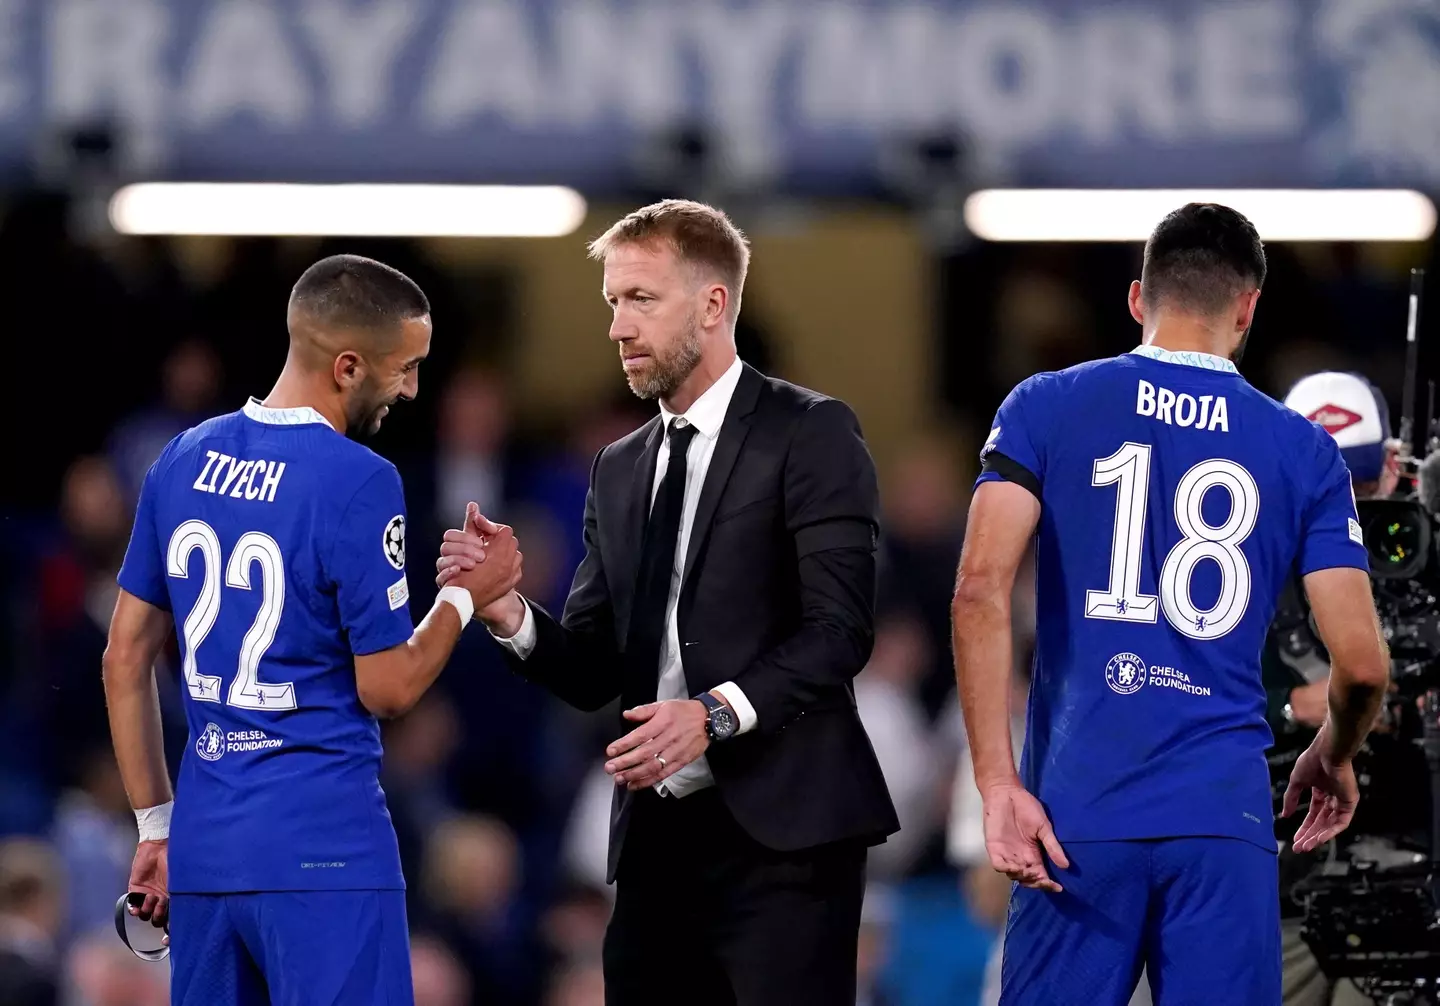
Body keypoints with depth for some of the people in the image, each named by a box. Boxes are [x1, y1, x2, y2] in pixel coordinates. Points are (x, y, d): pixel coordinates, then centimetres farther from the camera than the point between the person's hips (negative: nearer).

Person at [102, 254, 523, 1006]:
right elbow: (389, 687, -9)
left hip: (204, 842, 7)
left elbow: (126, 659, 12)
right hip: (323, 848, -7)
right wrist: (468, 593, 6)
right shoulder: (358, 482, -13)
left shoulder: (184, 460, 7)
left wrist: (156, 826, 18)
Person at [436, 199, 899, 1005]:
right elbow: (594, 671, 15)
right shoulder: (621, 469, 18)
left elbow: (841, 628, -12)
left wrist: (717, 713, -24)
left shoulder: (810, 434, -2)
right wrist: (513, 616, -5)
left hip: (777, 826, -6)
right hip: (655, 838, 6)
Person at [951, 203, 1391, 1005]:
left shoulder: (1047, 409, 5)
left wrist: (998, 785, -6)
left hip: (1078, 811, 0)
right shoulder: (1304, 452, 7)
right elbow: (1362, 662, 3)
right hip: (1226, 818, 0)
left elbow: (982, 585, -7)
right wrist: (1334, 759, 24)